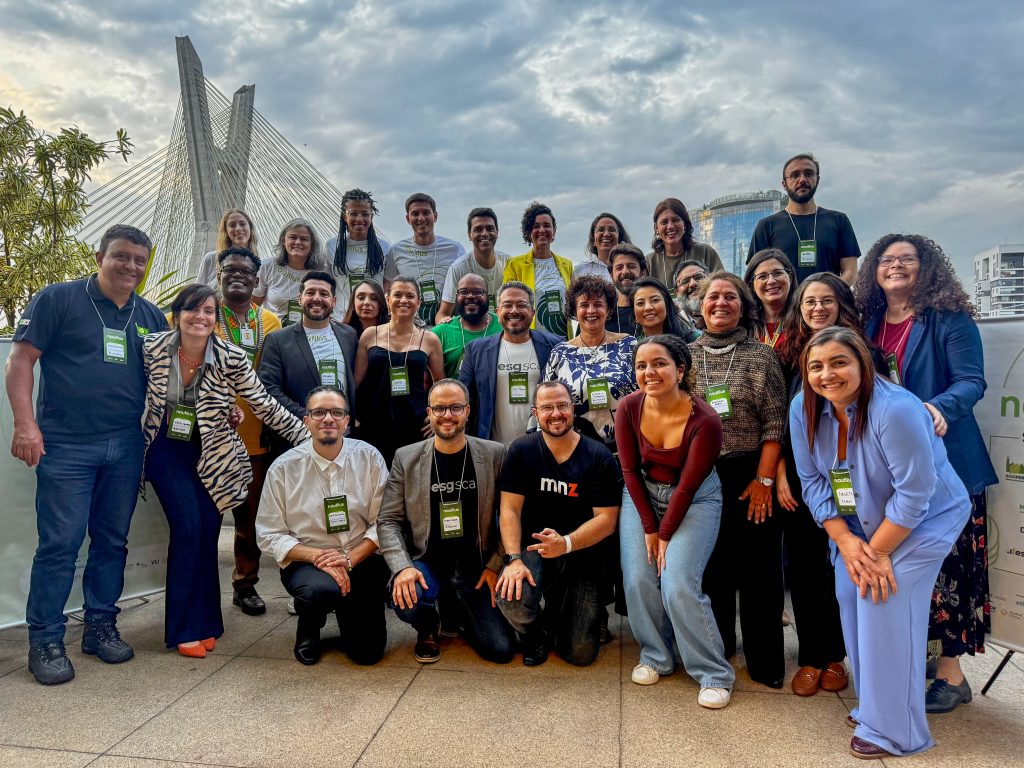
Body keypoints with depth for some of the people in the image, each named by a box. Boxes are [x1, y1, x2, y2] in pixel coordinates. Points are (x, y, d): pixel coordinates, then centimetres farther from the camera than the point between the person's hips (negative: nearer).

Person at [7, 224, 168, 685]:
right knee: (60, 543, -2)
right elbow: (21, 360, -2)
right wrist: (25, 424, -12)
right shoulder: (59, 299, 0)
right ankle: (45, 641, 12)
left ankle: (101, 626, 24)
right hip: (67, 444, -4)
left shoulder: (150, 316, 13)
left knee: (112, 541, 11)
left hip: (125, 448, 4)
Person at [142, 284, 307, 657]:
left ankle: (204, 621, 20)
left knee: (207, 534, -1)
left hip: (211, 455, 1)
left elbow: (266, 406, -10)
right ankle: (188, 627, 5)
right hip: (166, 451, 0)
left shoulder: (231, 358, -14)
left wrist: (310, 439, -13)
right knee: (188, 527, -11)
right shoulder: (152, 347, -11)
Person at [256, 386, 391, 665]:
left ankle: (346, 613, 25)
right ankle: (309, 626, 2)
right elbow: (270, 535, -4)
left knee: (367, 650, -10)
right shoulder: (283, 468, -6)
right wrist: (317, 556, -19)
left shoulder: (369, 457, -4)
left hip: (361, 559, 1)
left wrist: (350, 558, -17)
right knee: (320, 589, -36)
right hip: (306, 561, -1)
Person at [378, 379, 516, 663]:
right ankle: (428, 627, 8)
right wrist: (403, 567, -18)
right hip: (427, 562, 0)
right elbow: (388, 520, -2)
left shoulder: (494, 454, -3)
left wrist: (495, 565, -7)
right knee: (406, 603, -32)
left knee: (502, 649, -11)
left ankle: (456, 609, 22)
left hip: (476, 565, 1)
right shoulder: (406, 458, -2)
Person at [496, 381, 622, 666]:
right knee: (513, 601, -31)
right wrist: (514, 559, -20)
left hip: (582, 555, 0)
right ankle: (536, 631, 9)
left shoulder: (600, 457, -6)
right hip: (533, 549, 0)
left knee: (581, 653, -7)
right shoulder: (522, 451, -2)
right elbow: (510, 509, -6)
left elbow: (606, 519, -10)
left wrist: (566, 543, -26)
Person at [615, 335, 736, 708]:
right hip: (642, 495, 4)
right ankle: (656, 657, 18)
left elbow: (688, 485, -17)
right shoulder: (629, 407, -15)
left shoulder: (705, 421, -25)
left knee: (678, 585, -14)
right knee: (638, 580, -6)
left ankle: (715, 675, 5)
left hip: (694, 500, -3)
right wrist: (648, 528, -7)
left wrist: (665, 534, -11)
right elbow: (630, 470, -7)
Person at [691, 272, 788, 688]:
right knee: (710, 563, 12)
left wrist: (764, 479, -10)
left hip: (751, 474, -2)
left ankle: (765, 661, 19)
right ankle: (716, 648, 30)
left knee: (758, 565, 4)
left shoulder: (762, 356, 0)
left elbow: (775, 422, -4)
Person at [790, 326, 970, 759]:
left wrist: (878, 551, -19)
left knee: (884, 605, -13)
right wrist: (845, 540, -13)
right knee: (851, 597, 1)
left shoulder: (896, 409, -30)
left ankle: (894, 730, 3)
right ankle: (872, 704, 22)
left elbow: (914, 493, -26)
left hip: (923, 521, -6)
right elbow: (813, 480, -6)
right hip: (858, 523, 6)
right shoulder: (803, 409, -12)